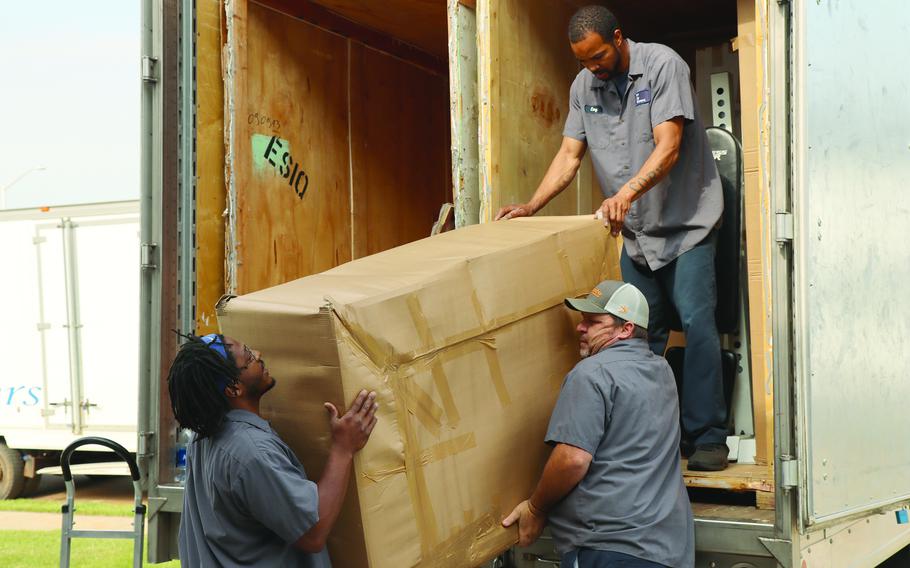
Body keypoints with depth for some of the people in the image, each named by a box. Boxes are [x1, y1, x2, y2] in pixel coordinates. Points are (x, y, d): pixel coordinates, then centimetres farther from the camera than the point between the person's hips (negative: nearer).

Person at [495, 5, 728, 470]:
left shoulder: (662, 65, -15)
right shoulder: (583, 87, 4)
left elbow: (668, 148, -23)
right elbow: (569, 156, 3)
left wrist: (626, 192, -38)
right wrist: (530, 207, -11)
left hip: (685, 222, -6)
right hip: (635, 231, 6)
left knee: (696, 323, -11)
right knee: (642, 334, 5)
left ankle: (706, 436, -6)